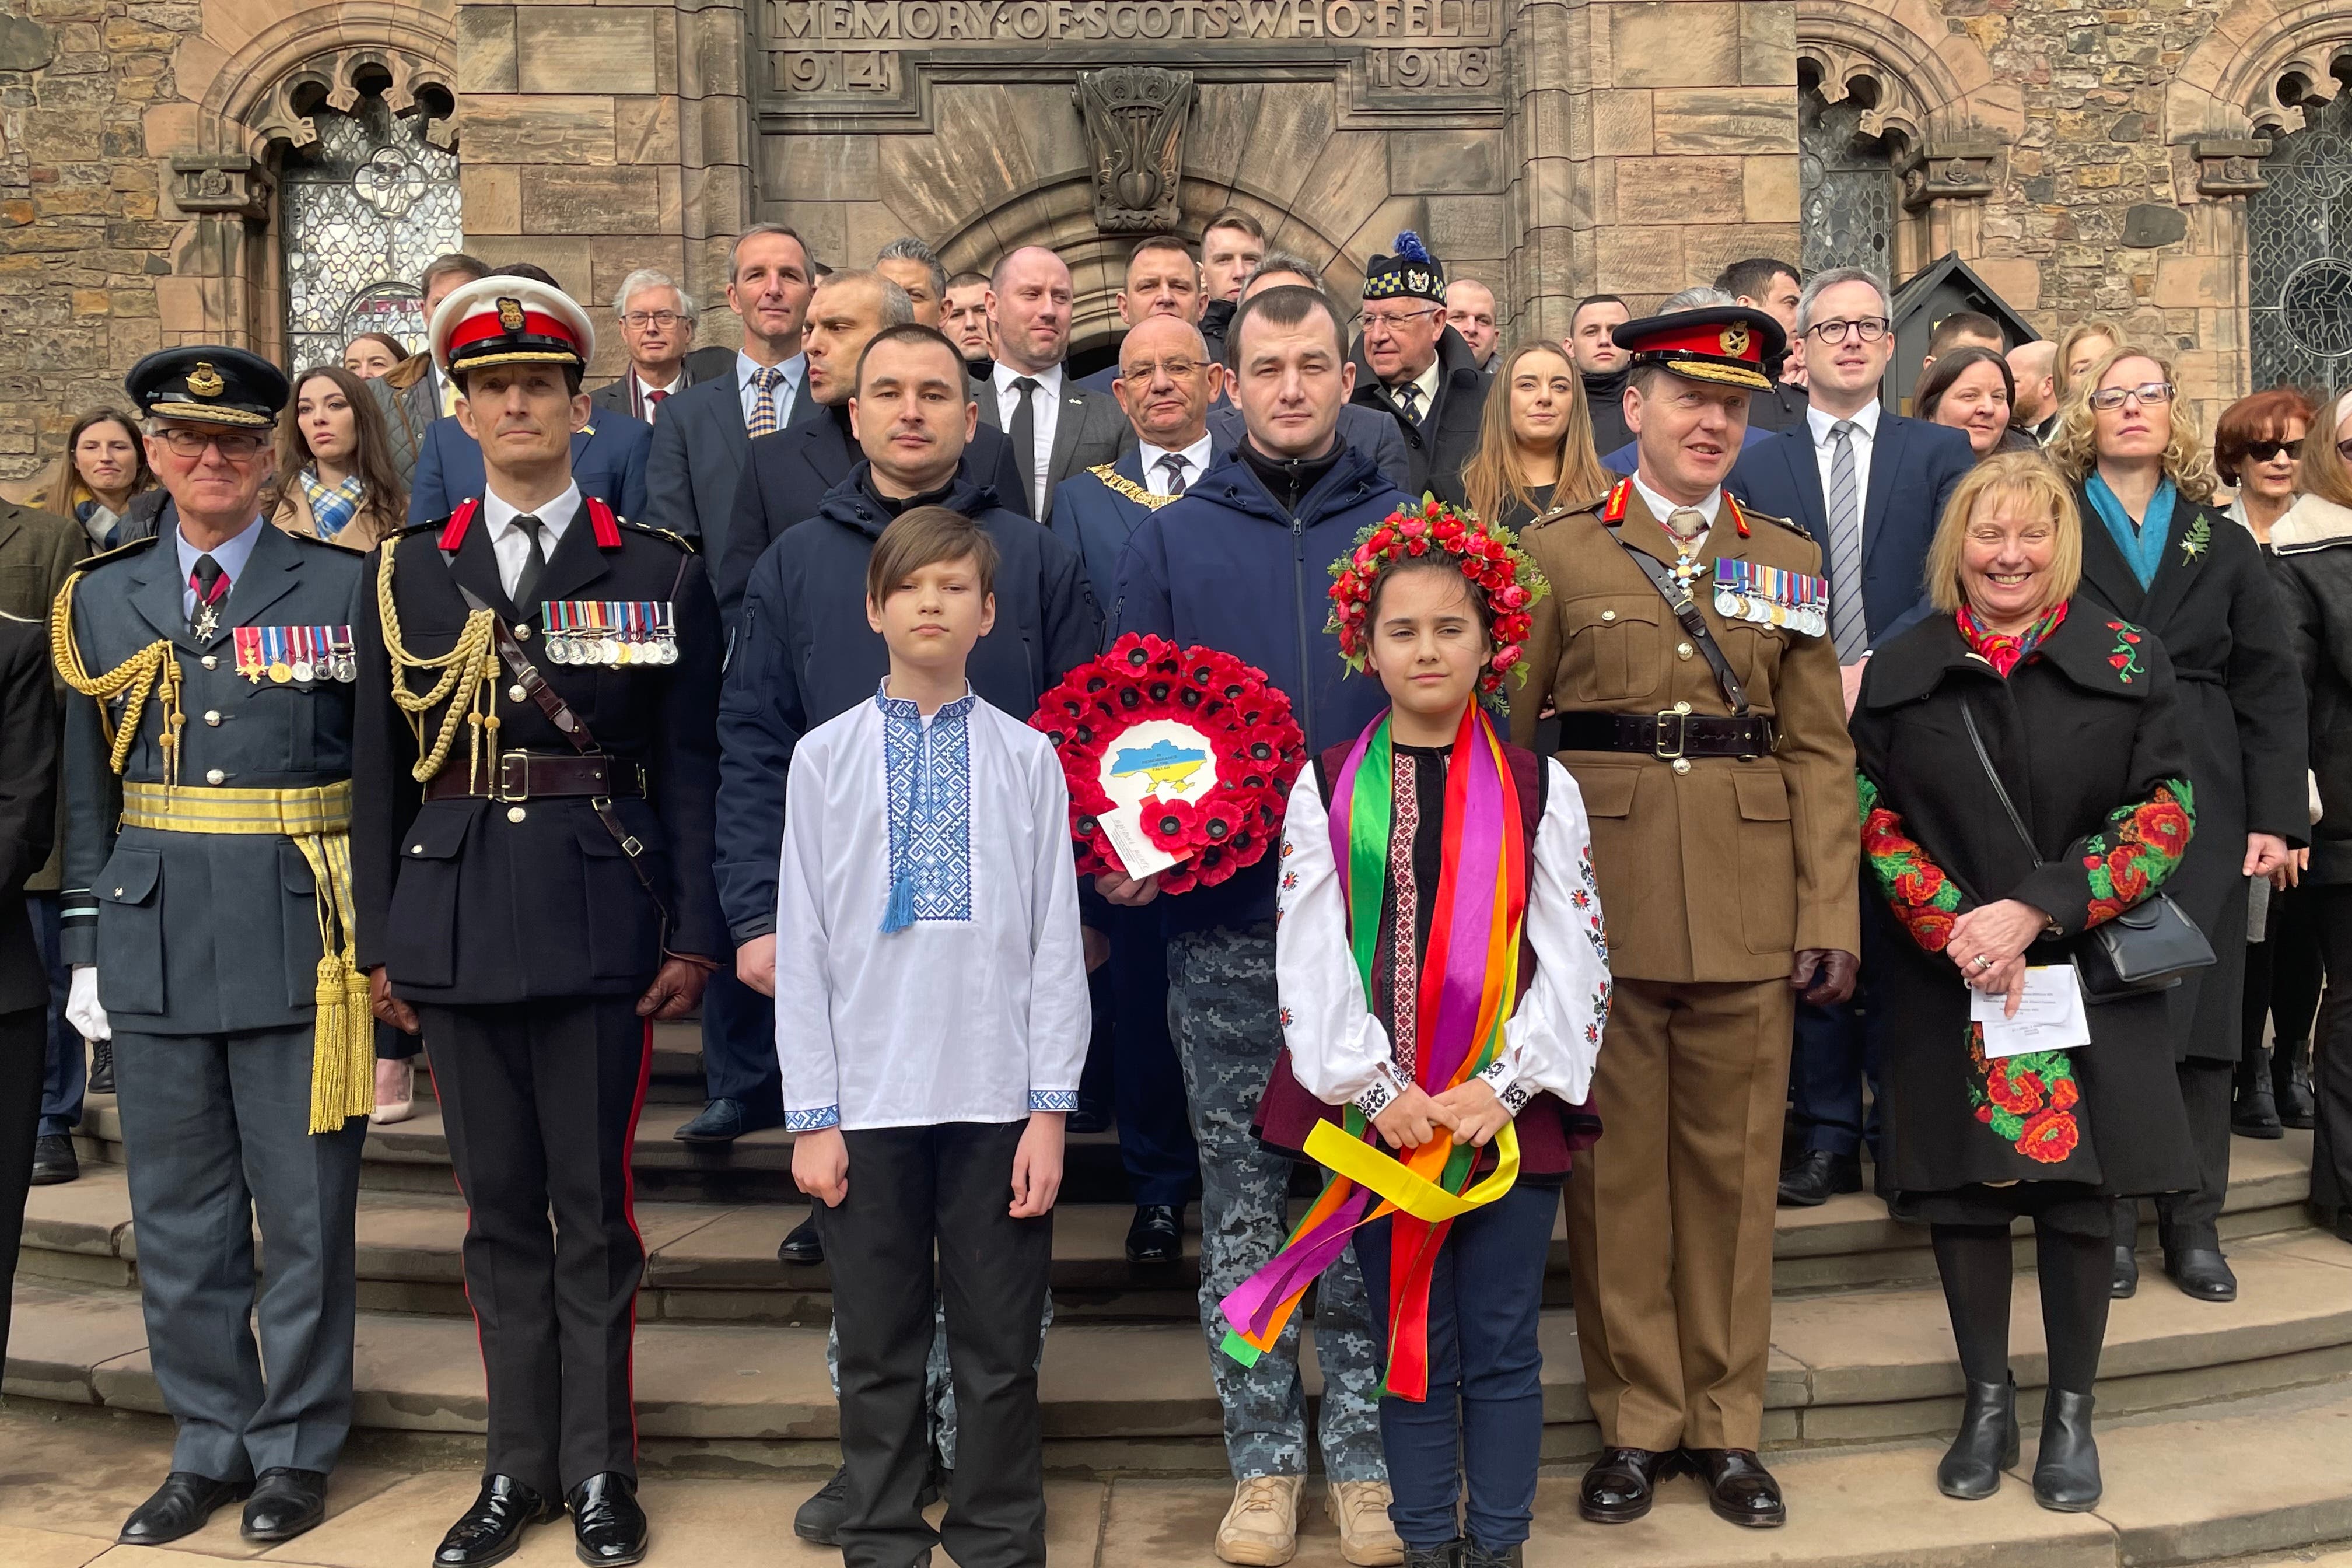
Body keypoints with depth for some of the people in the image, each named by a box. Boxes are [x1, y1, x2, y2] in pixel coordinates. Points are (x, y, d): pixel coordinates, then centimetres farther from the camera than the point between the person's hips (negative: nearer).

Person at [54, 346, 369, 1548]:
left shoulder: (340, 586, 1)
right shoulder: (102, 600, 10)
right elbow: (88, 793, 12)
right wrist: (88, 942, 7)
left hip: (303, 940, -3)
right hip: (156, 944, 3)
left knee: (304, 1213, 5)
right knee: (179, 1219, 11)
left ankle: (297, 1447, 21)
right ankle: (208, 1445, 27)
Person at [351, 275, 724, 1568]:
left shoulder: (660, 572, 2)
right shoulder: (404, 574, 9)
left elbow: (691, 766, 0)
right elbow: (380, 768, 9)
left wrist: (695, 933, -5)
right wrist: (377, 940, 7)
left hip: (599, 922, -2)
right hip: (453, 925, 3)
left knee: (593, 1206, 4)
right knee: (498, 1206, 11)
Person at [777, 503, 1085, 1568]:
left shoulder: (1028, 757, 1)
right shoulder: (826, 756, 2)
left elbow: (1057, 941, 1)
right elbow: (801, 944, 2)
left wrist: (1051, 1107, -3)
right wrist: (812, 1115, -1)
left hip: (996, 1098, 0)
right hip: (868, 1097, 1)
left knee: (1000, 1347, 10)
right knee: (877, 1349, 12)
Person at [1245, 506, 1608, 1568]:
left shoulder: (1541, 790, 2)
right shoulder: (1326, 790, 2)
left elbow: (1573, 959, -1)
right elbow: (1310, 958, -2)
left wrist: (1503, 1086, -11)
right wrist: (1377, 1088, -10)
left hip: (1508, 1109, 0)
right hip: (1376, 1112, 0)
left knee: (1502, 1346, 9)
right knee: (1411, 1344, 11)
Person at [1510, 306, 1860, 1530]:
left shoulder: (1786, 559, 11)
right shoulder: (1559, 551, 4)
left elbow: (1819, 752, 7)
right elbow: (1508, 739, 1)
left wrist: (1830, 918, -1)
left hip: (1747, 914, 2)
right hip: (1600, 910, -2)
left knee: (1734, 1167, 9)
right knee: (1614, 1167, 6)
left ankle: (1726, 1423, 23)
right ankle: (1635, 1421, 21)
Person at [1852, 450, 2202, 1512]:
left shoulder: (2129, 662, 1)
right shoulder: (1901, 672, 4)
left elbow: (2166, 813, -4)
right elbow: (1874, 819, 2)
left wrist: (2039, 910, -15)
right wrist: (1954, 929, -12)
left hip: (2085, 971, -1)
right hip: (1949, 976, 1)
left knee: (2076, 1188, 3)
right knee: (1964, 1189, 5)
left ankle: (2070, 1414, 19)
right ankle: (1986, 1404, 20)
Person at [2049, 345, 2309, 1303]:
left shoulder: (2224, 547, 15)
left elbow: (2270, 688, 10)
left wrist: (2277, 818, -1)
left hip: (2201, 806, 3)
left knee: (2199, 1007, 3)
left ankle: (2193, 1222, 13)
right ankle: (2109, 1218, 8)